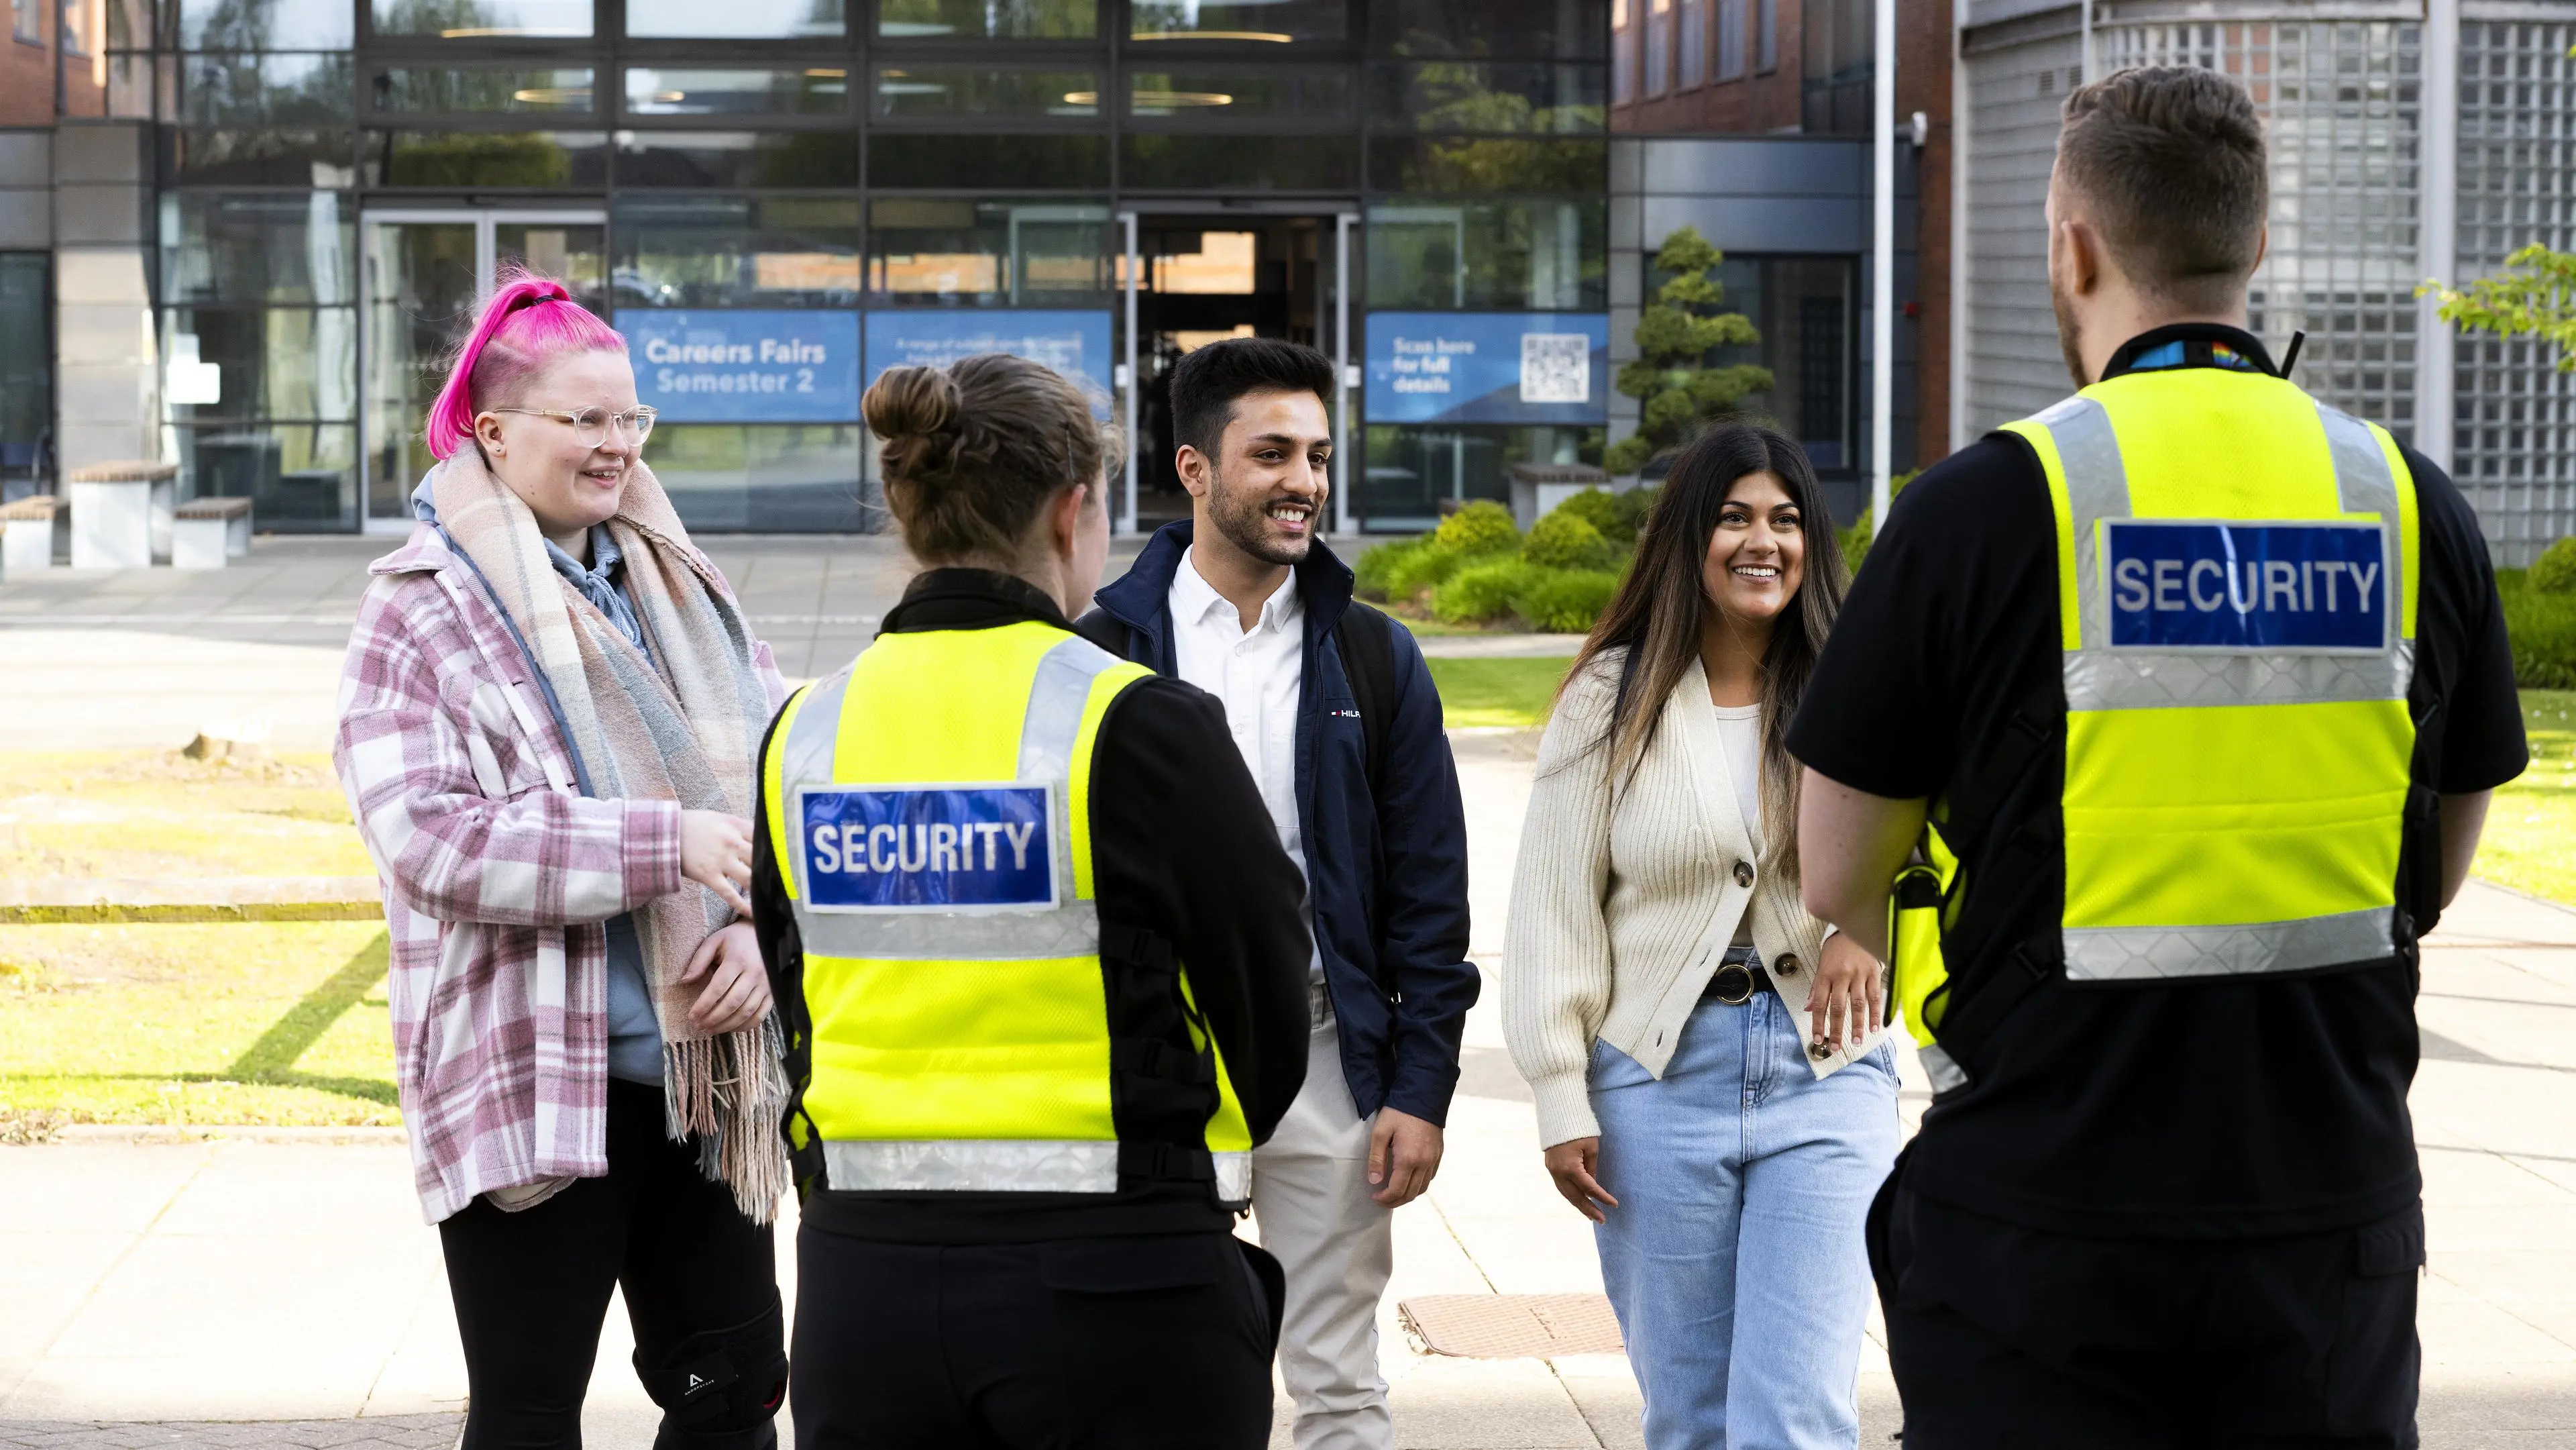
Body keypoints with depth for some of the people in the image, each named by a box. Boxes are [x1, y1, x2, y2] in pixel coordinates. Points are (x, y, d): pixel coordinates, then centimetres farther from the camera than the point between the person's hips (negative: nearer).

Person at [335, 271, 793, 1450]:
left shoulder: (677, 586, 11)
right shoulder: (424, 607, -7)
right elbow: (427, 832, -18)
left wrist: (756, 926, -10)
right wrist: (666, 845, -23)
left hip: (701, 1071, 6)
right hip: (532, 1077, -5)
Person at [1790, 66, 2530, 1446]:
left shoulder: (1983, 505, -9)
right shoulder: (2410, 504, 2)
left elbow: (1837, 881, -1)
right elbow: (2437, 874, 13)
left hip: (2041, 1215, -3)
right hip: (2334, 1216, 3)